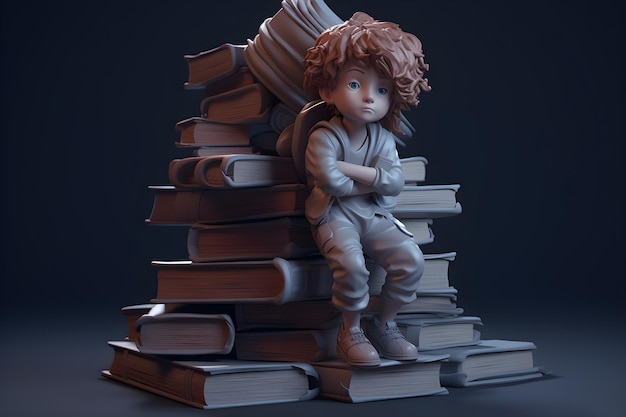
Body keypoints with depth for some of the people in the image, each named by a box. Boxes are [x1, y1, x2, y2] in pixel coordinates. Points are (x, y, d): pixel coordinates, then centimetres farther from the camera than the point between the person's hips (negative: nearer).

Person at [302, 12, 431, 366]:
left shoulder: (383, 137, 3)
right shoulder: (325, 136, -12)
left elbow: (394, 181, -11)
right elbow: (328, 178, -28)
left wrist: (349, 169, -19)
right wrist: (370, 183, -12)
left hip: (375, 216, 5)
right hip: (334, 216, -5)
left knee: (411, 258, -12)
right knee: (351, 263, -31)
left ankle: (385, 324, 7)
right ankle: (351, 331, -9)